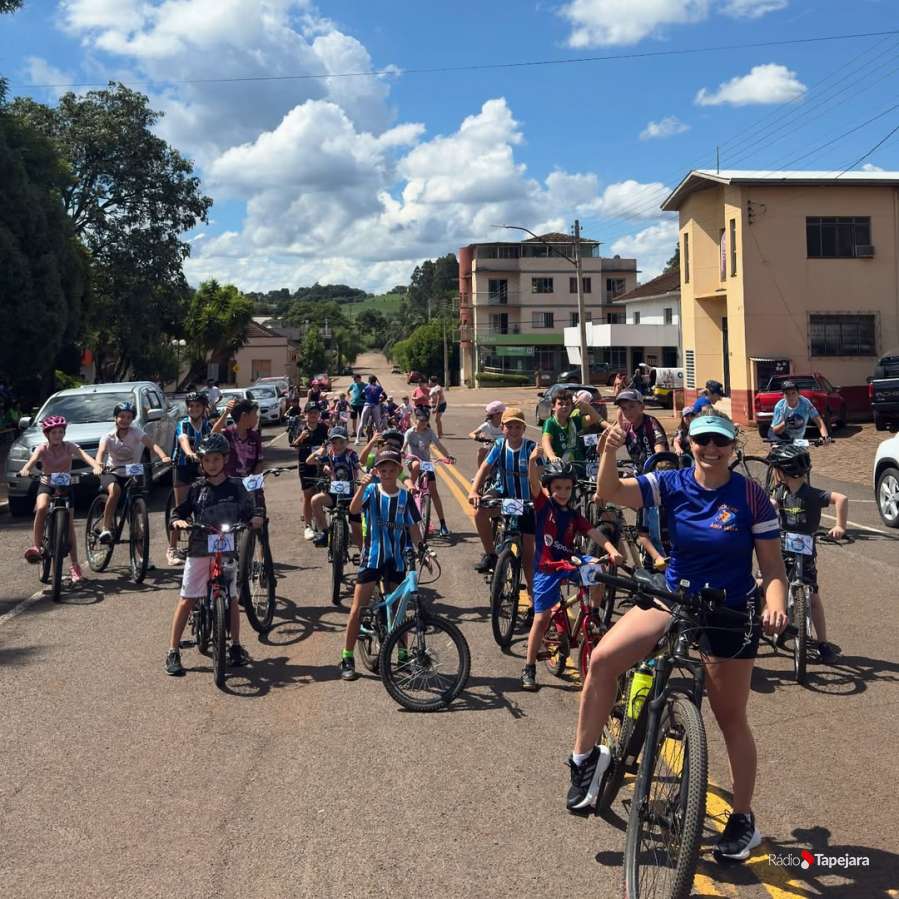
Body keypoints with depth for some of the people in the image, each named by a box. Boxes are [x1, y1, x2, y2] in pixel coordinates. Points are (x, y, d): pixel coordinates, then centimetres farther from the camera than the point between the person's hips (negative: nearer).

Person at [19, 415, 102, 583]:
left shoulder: (69, 447, -11)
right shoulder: (42, 448, -10)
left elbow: (84, 455, -29)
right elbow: (33, 459, -30)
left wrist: (96, 466, -51)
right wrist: (25, 470, -54)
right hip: (46, 485, 0)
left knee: (69, 525, -5)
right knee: (41, 508, -33)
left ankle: (75, 566, -1)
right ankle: (36, 547, -24)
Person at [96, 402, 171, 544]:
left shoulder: (136, 432, -8)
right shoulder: (108, 436, -7)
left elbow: (152, 444, -25)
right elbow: (101, 451, -27)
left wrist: (164, 457, -45)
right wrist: (98, 465, -50)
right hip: (112, 473, -2)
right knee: (115, 491, -34)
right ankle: (106, 529, -28)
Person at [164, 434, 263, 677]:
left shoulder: (235, 487, 2)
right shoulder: (197, 488, 2)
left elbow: (249, 510, 6)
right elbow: (180, 511, 4)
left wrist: (256, 518, -15)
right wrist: (178, 521, -17)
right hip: (199, 550, 0)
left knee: (232, 599, 6)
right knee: (186, 600, -1)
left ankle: (236, 647, 20)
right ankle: (173, 652, 7)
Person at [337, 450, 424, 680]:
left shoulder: (405, 497, 2)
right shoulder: (371, 491, -4)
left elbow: (414, 529, 6)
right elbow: (353, 509, -23)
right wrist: (362, 486, -38)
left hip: (397, 560, 2)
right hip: (371, 557, -2)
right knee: (357, 609, -2)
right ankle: (347, 659, 7)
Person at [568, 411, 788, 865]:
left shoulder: (751, 496, -10)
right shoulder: (672, 484, -6)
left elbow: (773, 567, -8)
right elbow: (611, 492, -19)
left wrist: (775, 606, -27)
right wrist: (610, 451, -37)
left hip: (730, 614, -2)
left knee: (731, 718, 7)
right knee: (602, 658, -19)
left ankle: (743, 819, 27)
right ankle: (586, 757, 0)